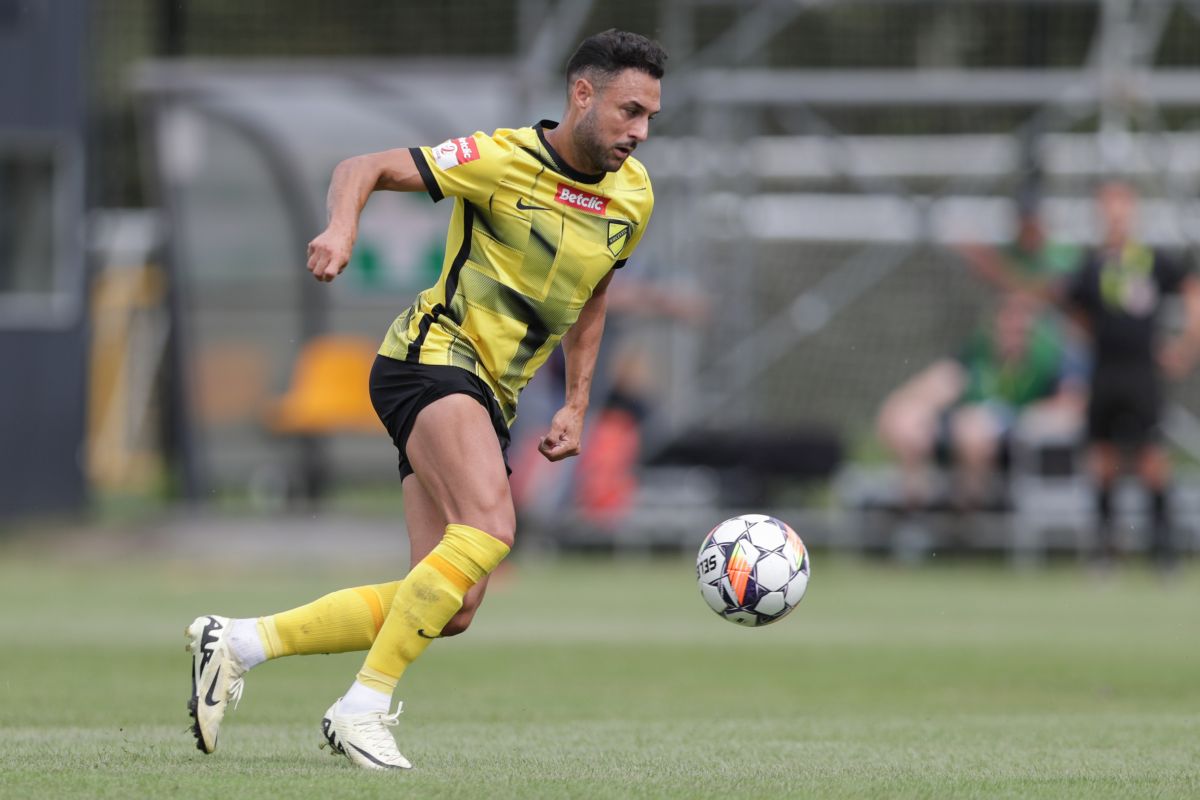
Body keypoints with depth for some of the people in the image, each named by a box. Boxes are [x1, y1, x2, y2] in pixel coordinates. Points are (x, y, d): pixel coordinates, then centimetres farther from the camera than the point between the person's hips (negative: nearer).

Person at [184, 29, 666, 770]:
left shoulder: (633, 196, 9)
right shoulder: (504, 159, -11)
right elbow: (365, 169, -7)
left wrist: (575, 407, 18)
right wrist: (343, 228, -27)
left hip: (488, 401, 8)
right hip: (434, 355, -8)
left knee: (450, 609, 0)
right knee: (489, 527, -31)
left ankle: (237, 643, 7)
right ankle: (364, 707, -24)